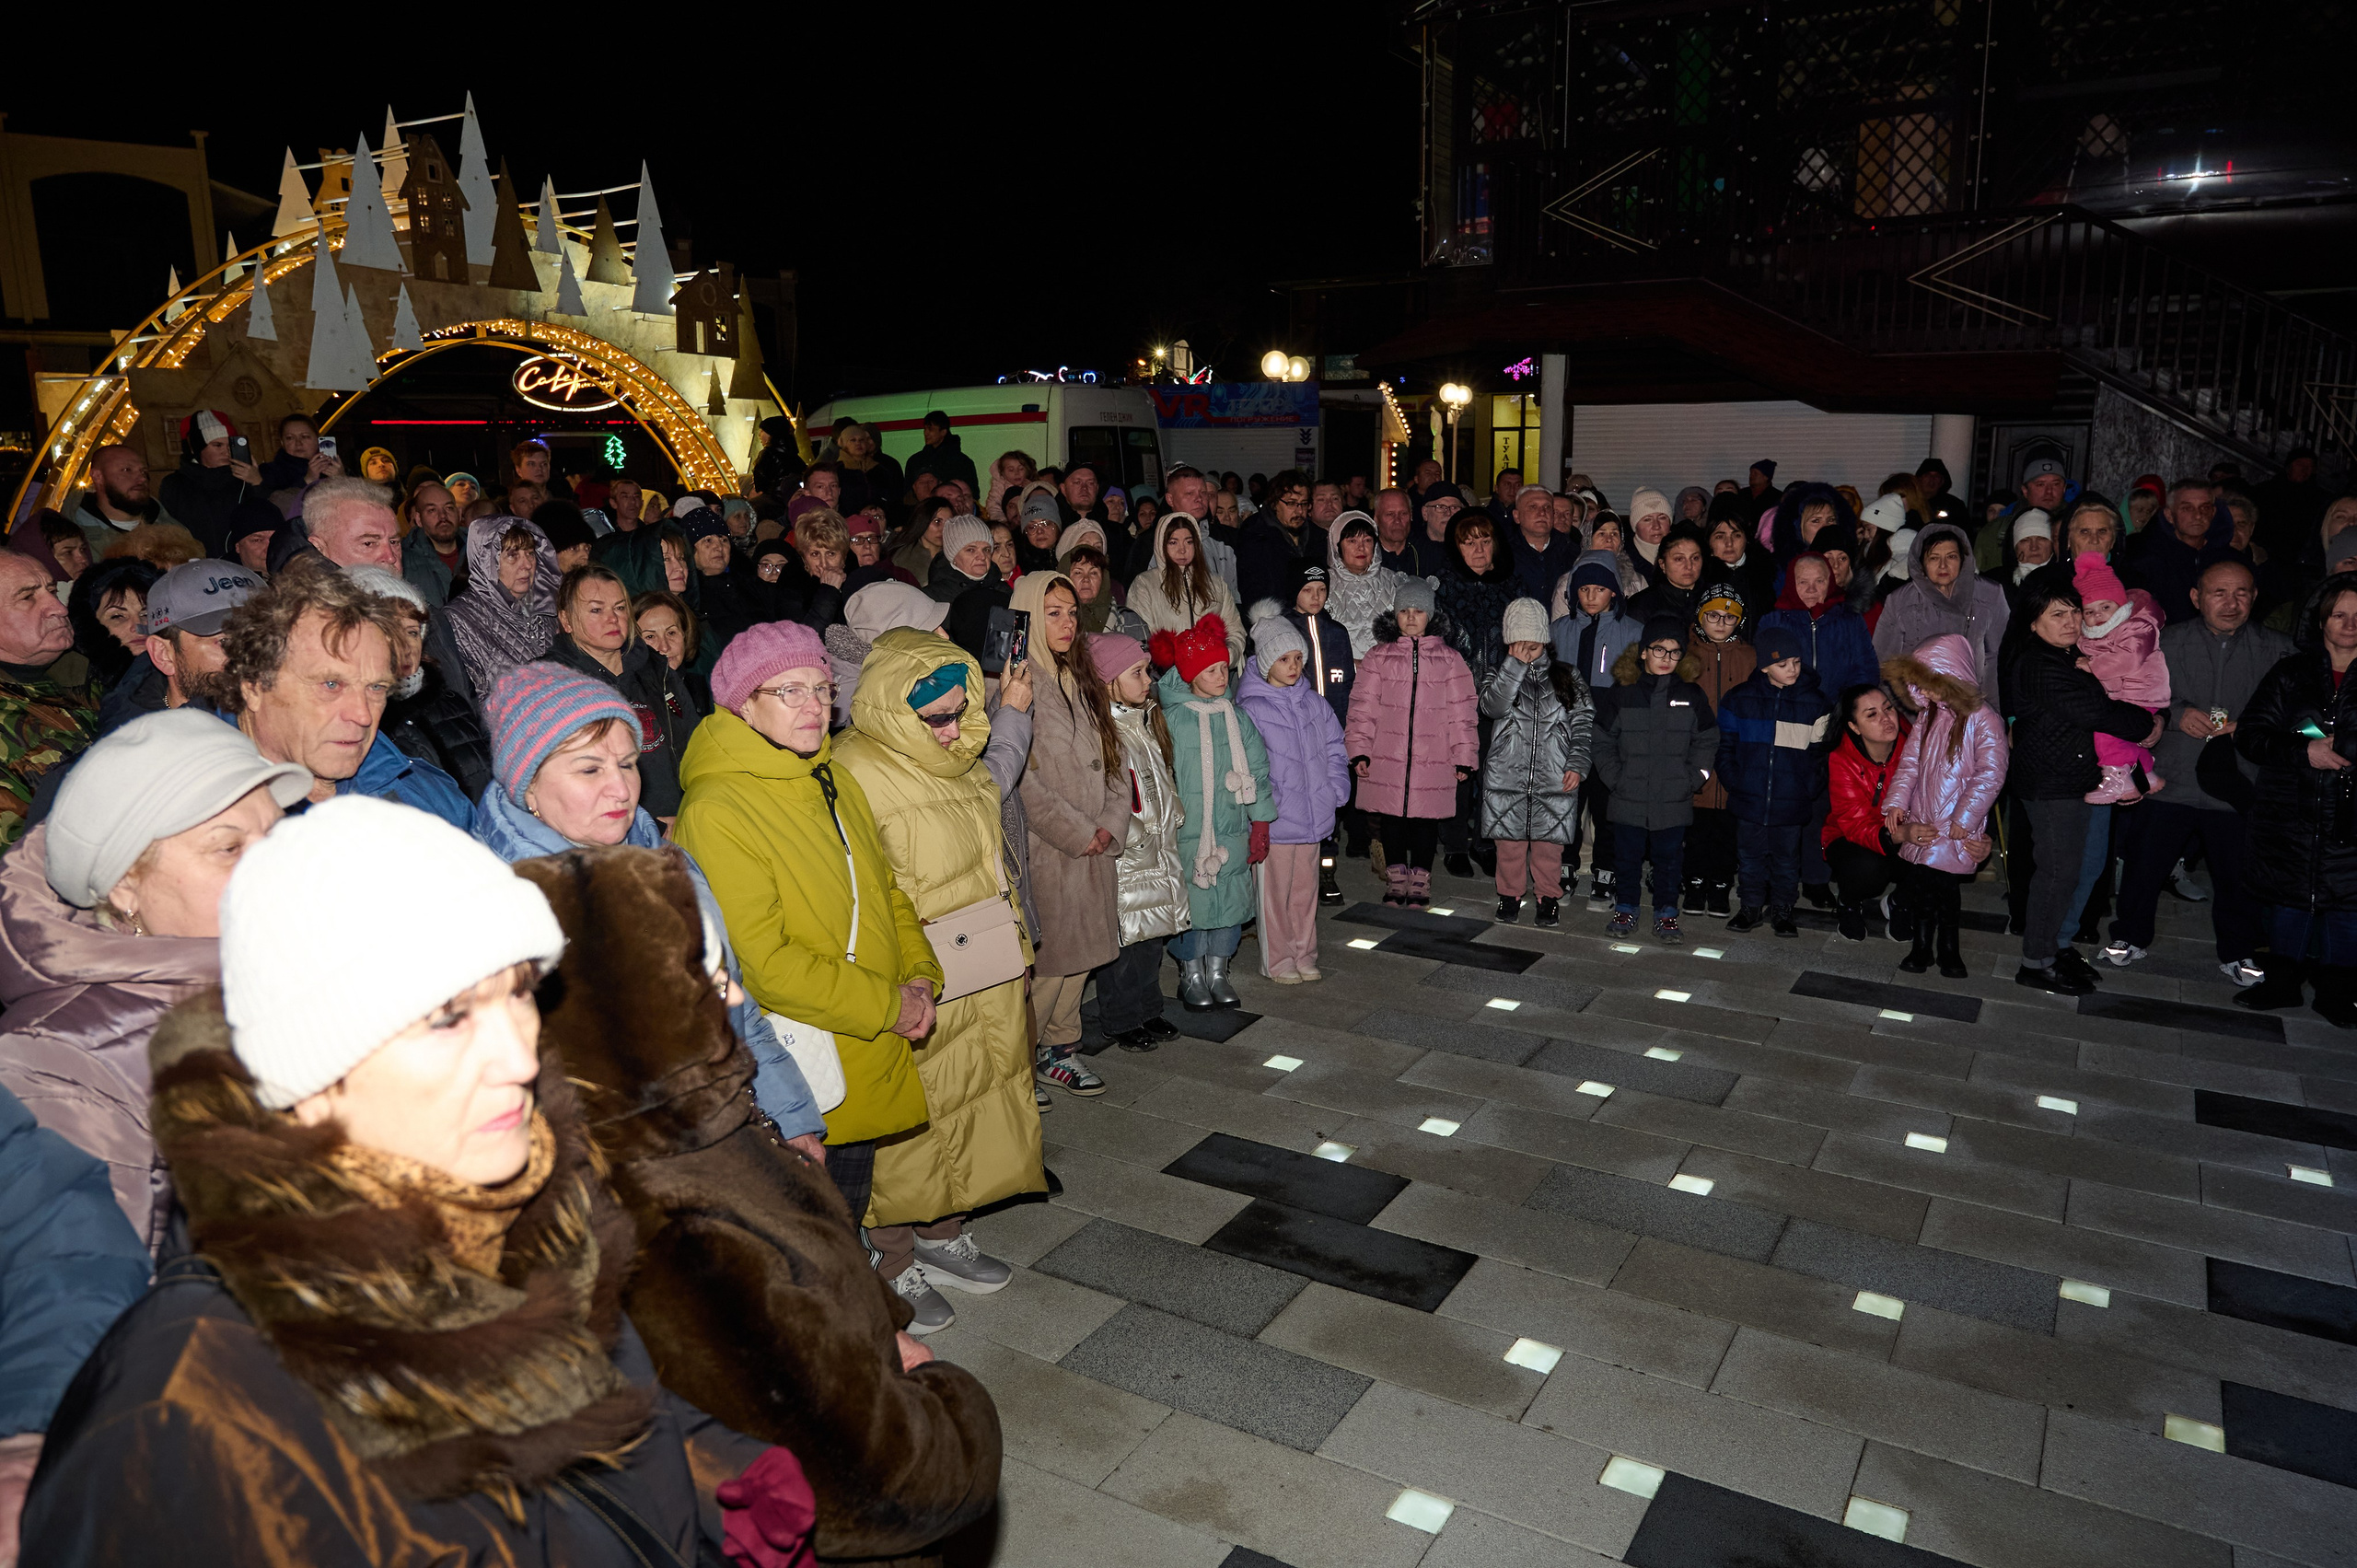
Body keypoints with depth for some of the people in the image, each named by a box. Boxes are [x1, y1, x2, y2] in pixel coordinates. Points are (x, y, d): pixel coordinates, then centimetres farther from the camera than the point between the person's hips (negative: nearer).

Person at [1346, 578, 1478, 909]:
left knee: (1426, 820, 5)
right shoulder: (1378, 657, 5)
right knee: (1391, 819, 7)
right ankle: (1396, 879, 22)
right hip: (1387, 758, 1)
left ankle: (1420, 881, 20)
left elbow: (1462, 712, 6)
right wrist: (1359, 751, -1)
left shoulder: (1449, 659, 6)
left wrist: (1464, 757, 2)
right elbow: (1362, 708, 5)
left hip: (1432, 761, 0)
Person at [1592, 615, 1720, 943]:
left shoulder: (1692, 696, 3)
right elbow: (1601, 741, 2)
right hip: (1628, 799, 0)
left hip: (1674, 801, 1)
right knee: (1627, 857, 10)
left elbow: (1706, 743, 7)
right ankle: (1625, 910, 25)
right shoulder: (1621, 692, -1)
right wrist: (1615, 778, -4)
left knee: (1669, 858, 9)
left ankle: (1666, 914, 21)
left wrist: (1691, 780, -3)